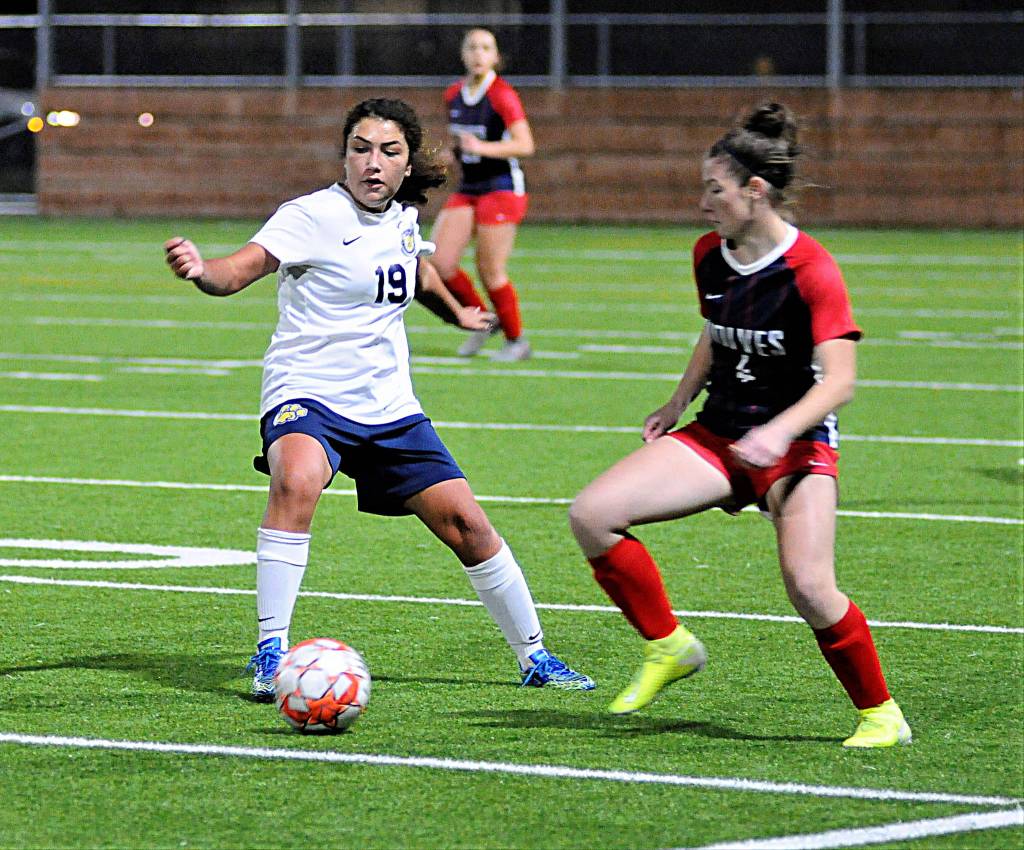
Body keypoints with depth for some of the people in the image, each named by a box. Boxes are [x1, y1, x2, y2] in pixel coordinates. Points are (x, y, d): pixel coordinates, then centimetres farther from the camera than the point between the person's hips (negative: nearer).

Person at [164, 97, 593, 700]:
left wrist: (457, 313, 48)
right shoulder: (314, 216, -14)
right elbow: (242, 269, -29)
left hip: (389, 407, 6)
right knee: (297, 481, -37)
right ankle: (271, 652, -29)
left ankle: (535, 656, 23)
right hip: (308, 398, -6)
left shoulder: (402, 219, 6)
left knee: (467, 524, 4)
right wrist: (202, 271, -51)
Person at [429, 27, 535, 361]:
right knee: (439, 263, -6)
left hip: (501, 189, -7)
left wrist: (483, 148, -31)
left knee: (490, 271, -6)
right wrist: (452, 149, 5)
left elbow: (525, 145, -22)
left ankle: (516, 340, 13)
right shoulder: (453, 95, 8)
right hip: (467, 191, 7)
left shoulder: (502, 96, -13)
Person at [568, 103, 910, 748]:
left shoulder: (812, 271, -17)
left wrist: (779, 432, -37)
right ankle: (669, 646, 5)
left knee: (809, 586, -25)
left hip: (797, 447, -6)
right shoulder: (710, 256, 3)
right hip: (717, 435, 6)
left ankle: (881, 713, -2)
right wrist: (677, 405, 21)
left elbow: (839, 381, -23)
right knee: (591, 514, -12)